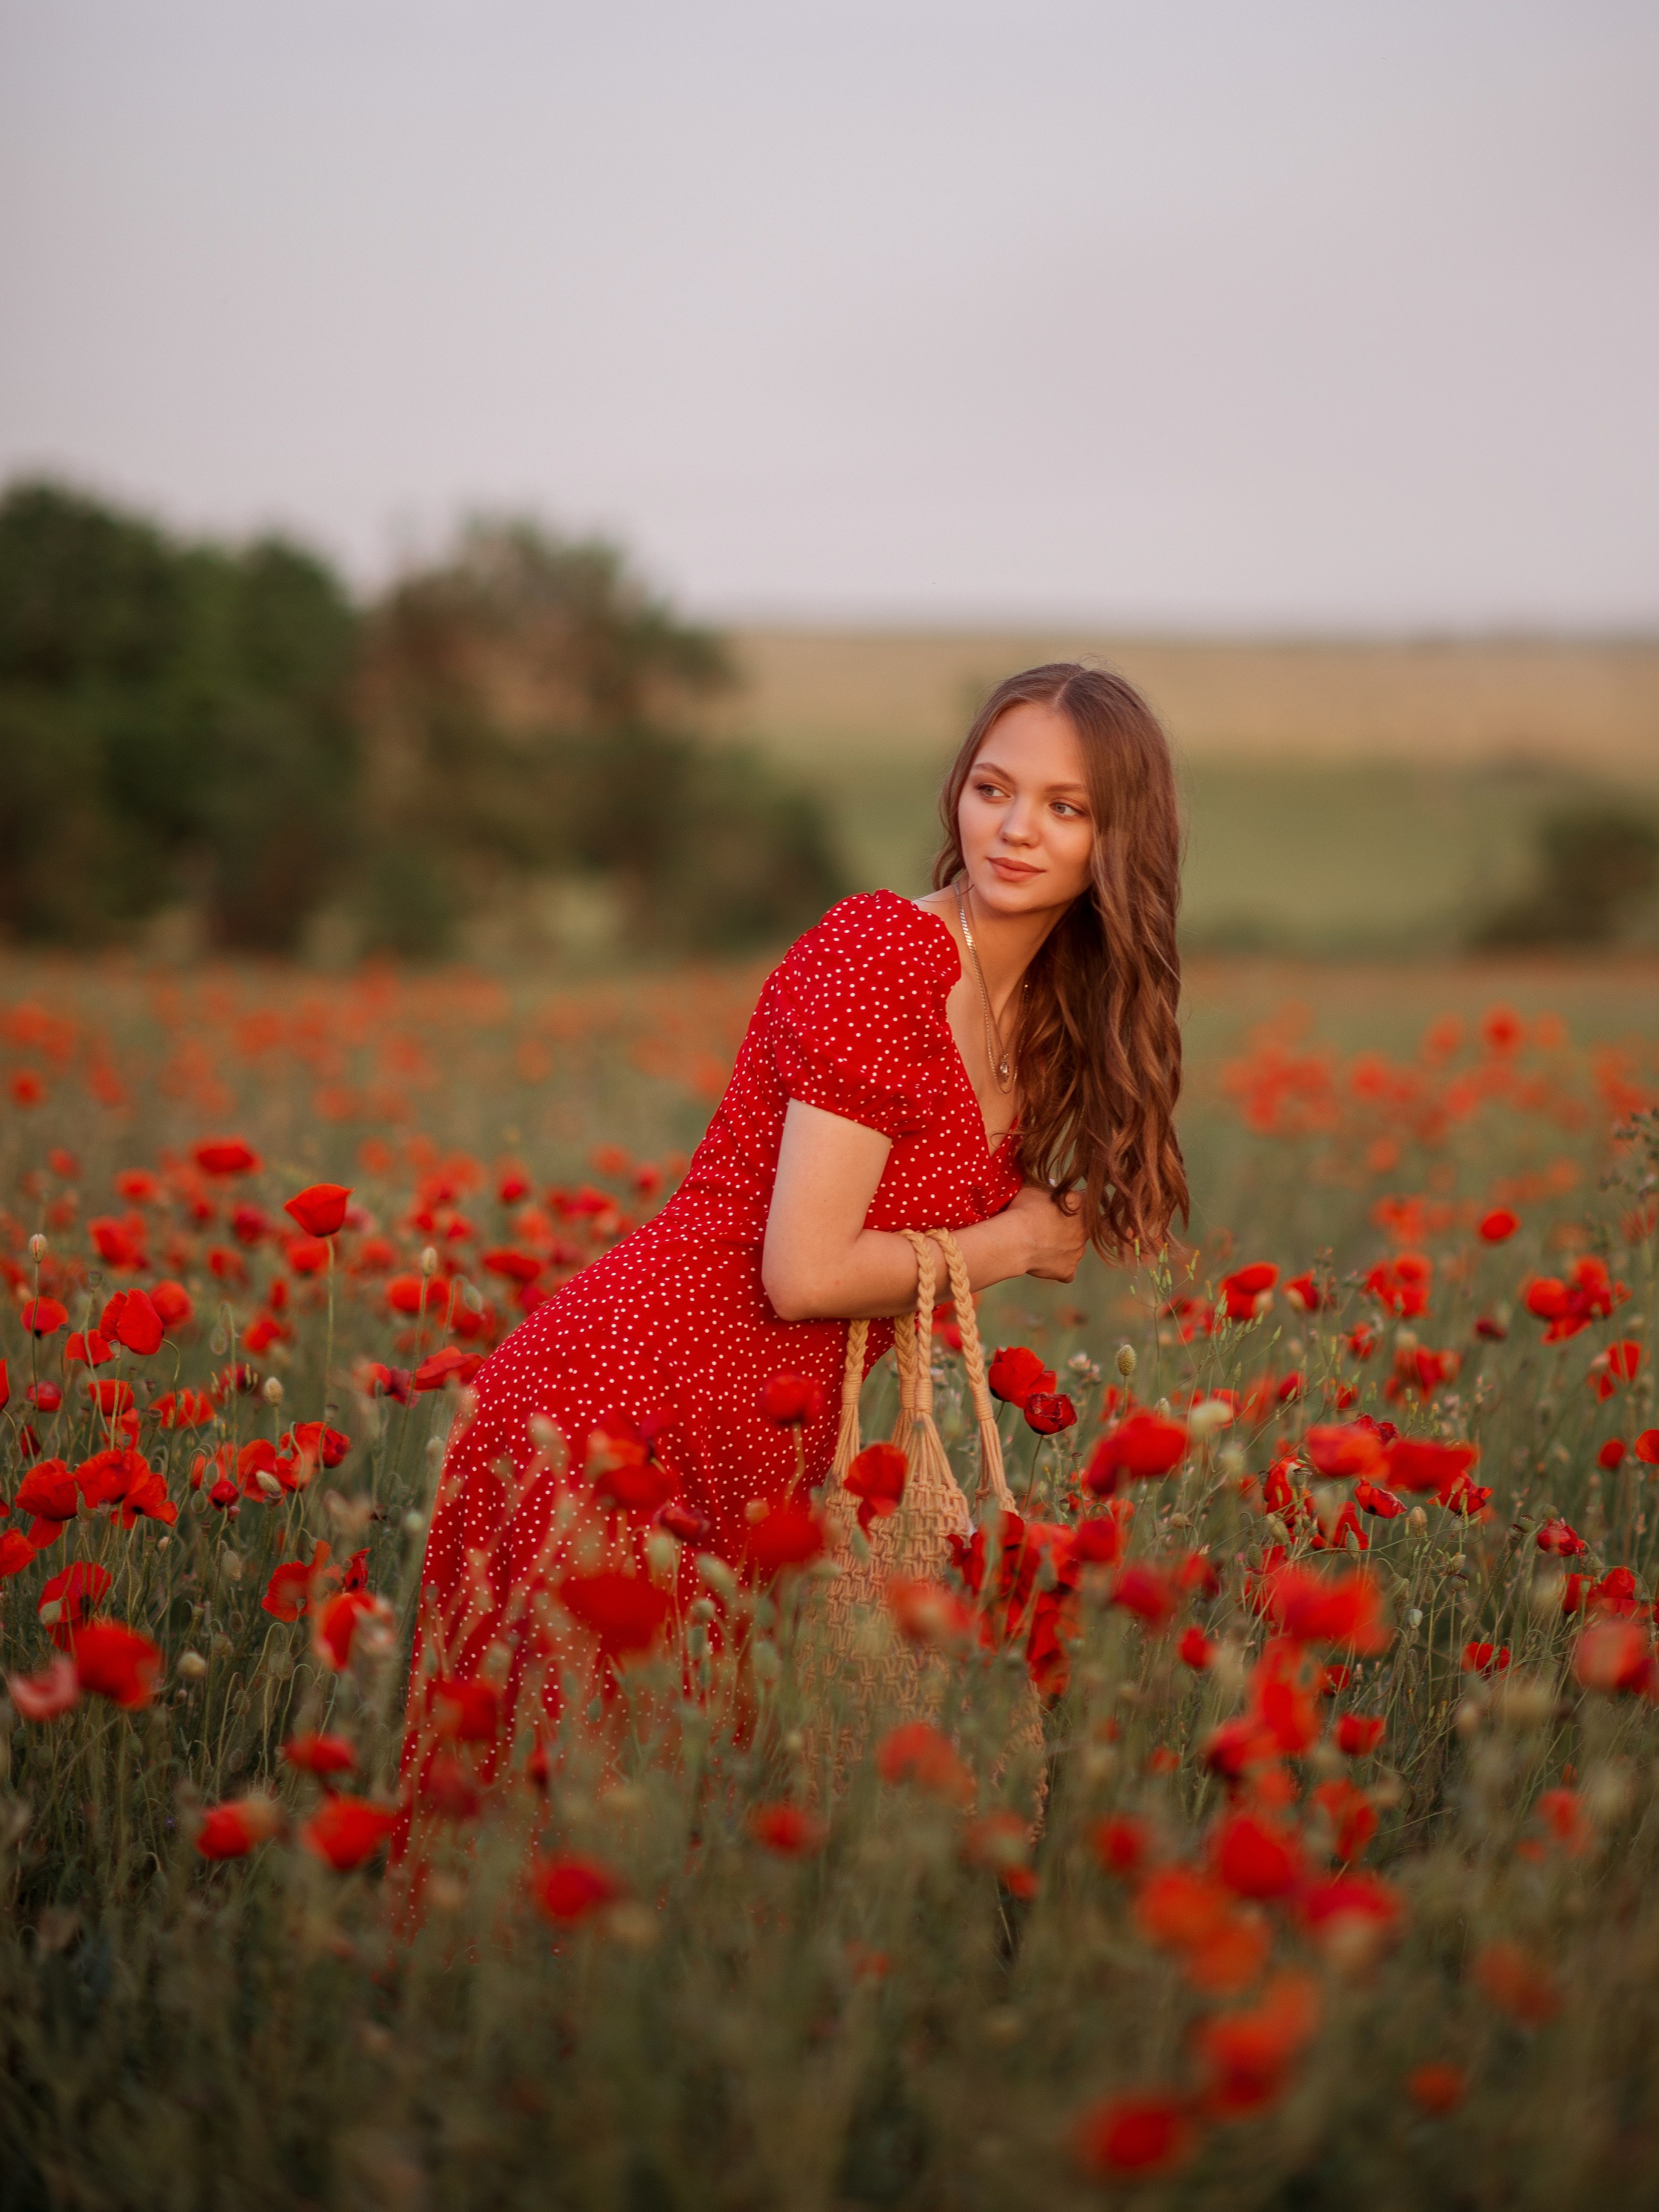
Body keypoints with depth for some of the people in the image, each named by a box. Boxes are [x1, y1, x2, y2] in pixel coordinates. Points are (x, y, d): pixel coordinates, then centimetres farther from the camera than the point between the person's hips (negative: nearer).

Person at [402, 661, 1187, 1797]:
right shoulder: (880, 951, -15)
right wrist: (1019, 1240, -5)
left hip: (757, 1471, 8)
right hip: (612, 1418, -8)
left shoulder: (1044, 1018, 11)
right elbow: (804, 1274, -18)